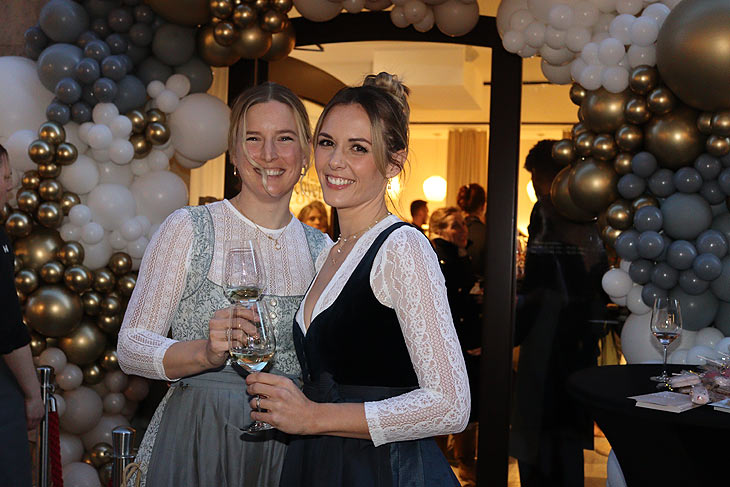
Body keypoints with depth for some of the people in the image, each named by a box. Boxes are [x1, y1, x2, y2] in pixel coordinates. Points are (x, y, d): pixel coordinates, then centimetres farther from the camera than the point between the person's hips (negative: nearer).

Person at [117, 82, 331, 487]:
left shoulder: (321, 249, 4)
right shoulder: (188, 229, -7)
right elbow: (130, 346, -9)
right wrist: (206, 352, -26)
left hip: (288, 446, 3)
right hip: (197, 445, -3)